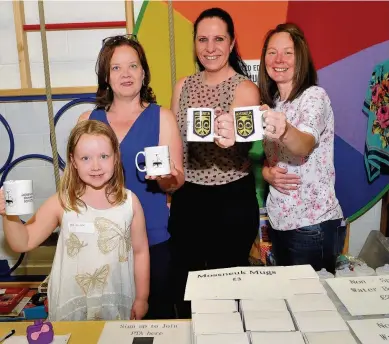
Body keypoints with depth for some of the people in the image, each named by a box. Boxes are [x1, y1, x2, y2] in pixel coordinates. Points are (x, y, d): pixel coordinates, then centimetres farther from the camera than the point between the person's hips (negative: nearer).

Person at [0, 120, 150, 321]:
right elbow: (23, 243, -7)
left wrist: (141, 298, 3)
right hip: (70, 305, 0)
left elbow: (140, 251, -1)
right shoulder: (61, 203, -11)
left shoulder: (129, 201, -9)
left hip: (119, 304, 1)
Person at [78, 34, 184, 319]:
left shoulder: (161, 117, -1)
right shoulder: (87, 120, 5)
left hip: (152, 238, -2)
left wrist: (166, 178, -24)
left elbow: (177, 180, -3)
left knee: (157, 312, 8)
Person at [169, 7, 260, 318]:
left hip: (232, 200, -4)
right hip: (187, 199, 4)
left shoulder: (245, 88, -9)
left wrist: (230, 137, -50)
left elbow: (240, 134, -28)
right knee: (184, 284, 16)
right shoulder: (183, 87, 5)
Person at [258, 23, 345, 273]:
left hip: (313, 225, -6)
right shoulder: (271, 103, 7)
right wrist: (268, 173, -11)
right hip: (280, 222, 7)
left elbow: (305, 145, -33)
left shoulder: (314, 96, -13)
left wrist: (284, 132, -54)